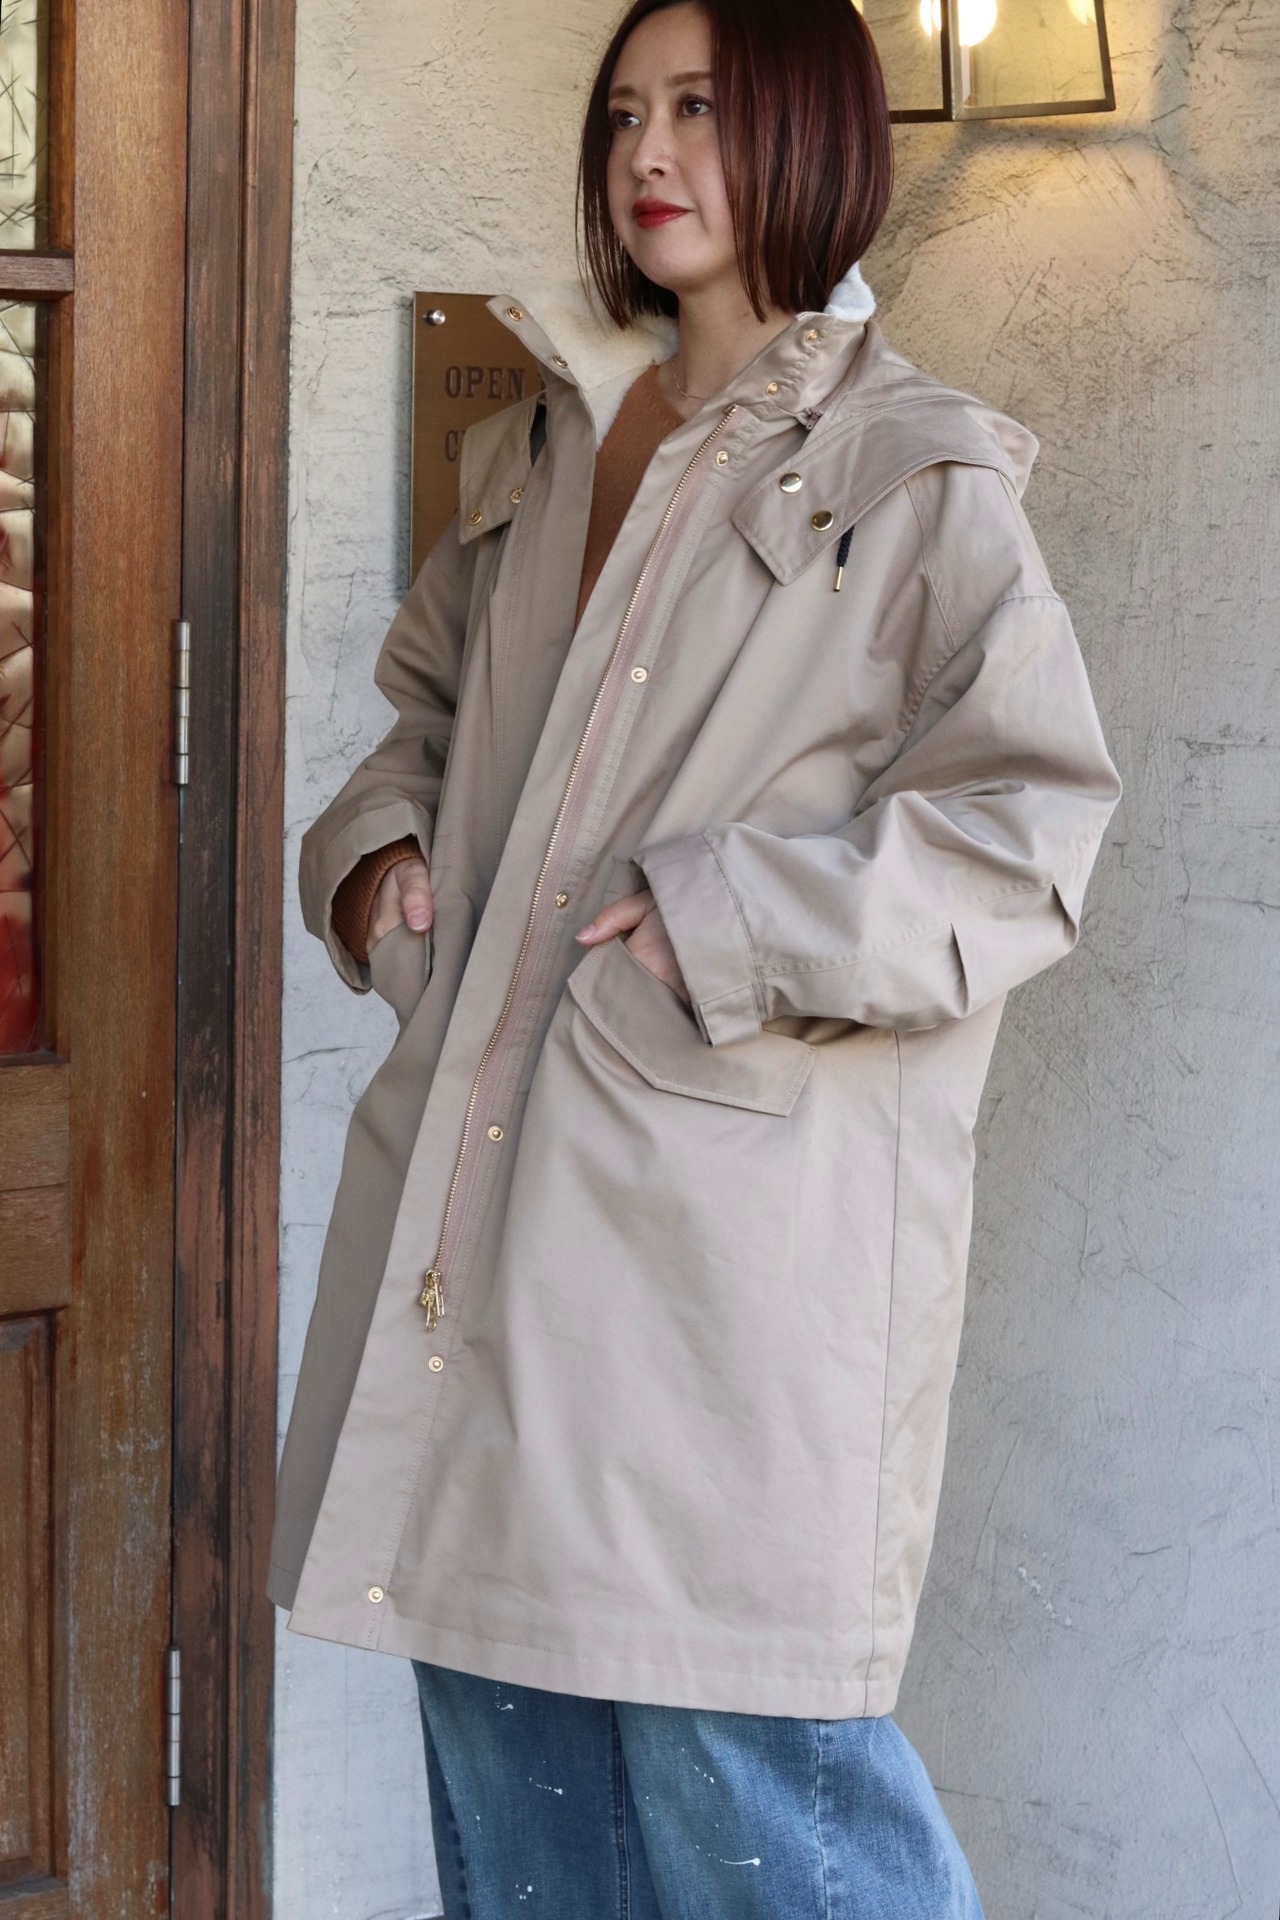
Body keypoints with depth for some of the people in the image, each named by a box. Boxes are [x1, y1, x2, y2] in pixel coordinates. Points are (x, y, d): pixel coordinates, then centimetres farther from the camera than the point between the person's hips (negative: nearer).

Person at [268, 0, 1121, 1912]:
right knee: (503, 1735, 15)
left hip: (739, 1204, -7)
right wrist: (379, 840, 8)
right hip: (490, 1188, 7)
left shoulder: (917, 474, -5)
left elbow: (1027, 834, -10)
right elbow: (432, 703, 28)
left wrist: (725, 921, -17)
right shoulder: (542, 447, 15)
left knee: (735, 1756, -3)